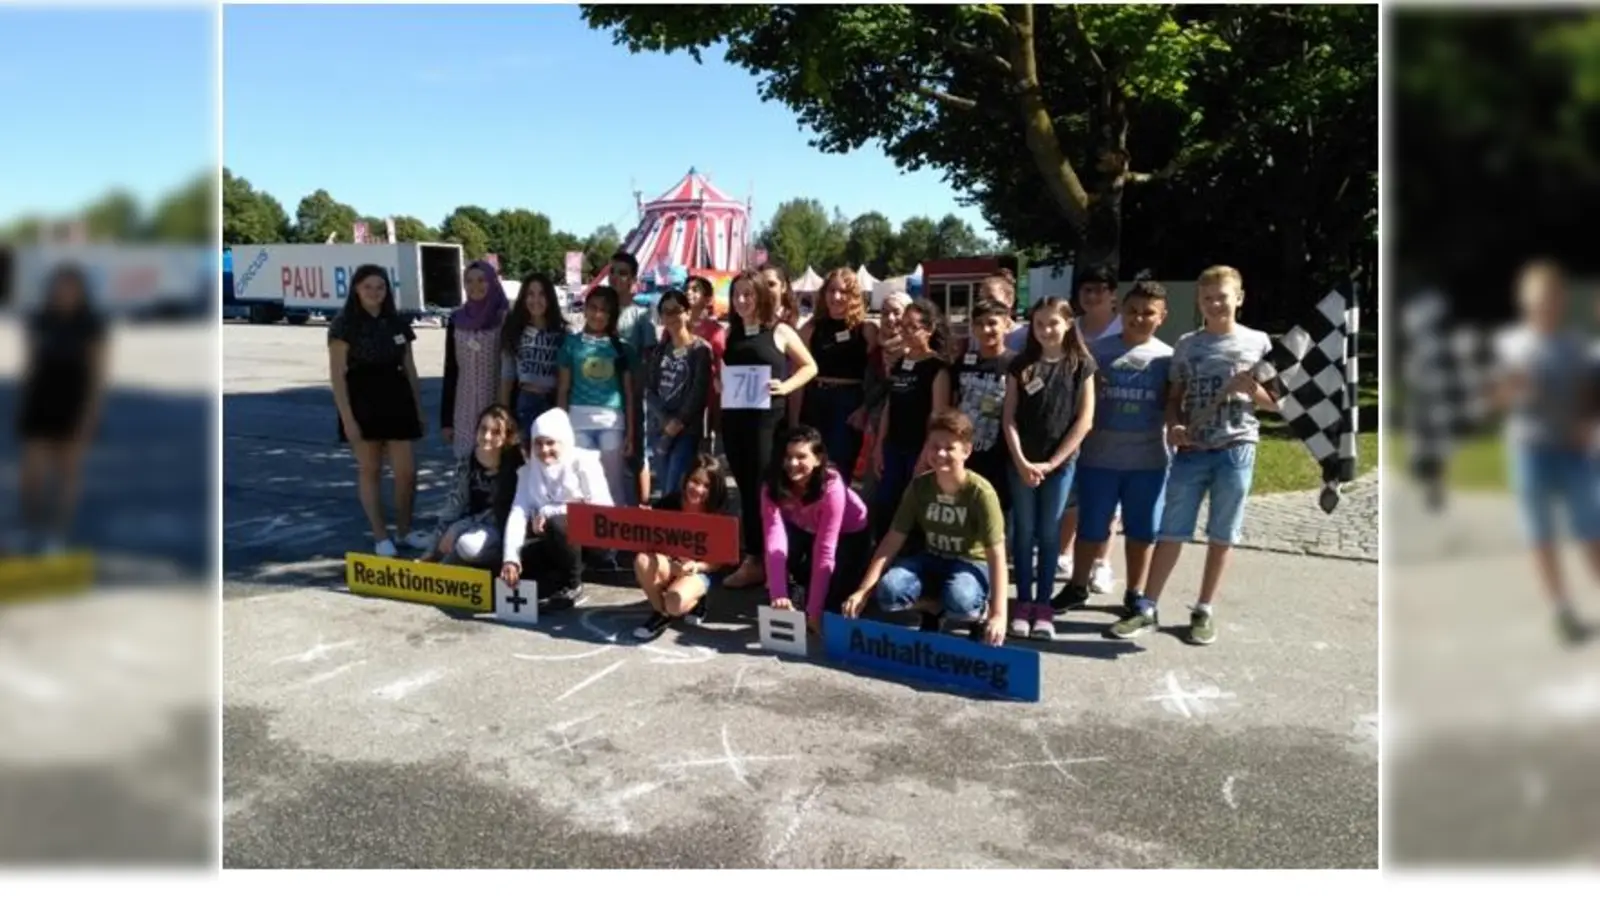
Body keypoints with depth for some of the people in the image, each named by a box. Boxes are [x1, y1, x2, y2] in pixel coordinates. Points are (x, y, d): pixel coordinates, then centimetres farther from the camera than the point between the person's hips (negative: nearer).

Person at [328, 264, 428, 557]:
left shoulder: (398, 323, 9)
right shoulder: (344, 325, -5)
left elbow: (409, 369, 14)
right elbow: (337, 375, -8)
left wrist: (418, 408, 12)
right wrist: (347, 418, -14)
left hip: (397, 403, 4)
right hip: (363, 406, -4)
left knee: (407, 471, 2)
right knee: (370, 471, 4)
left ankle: (405, 531, 20)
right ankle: (381, 537, 13)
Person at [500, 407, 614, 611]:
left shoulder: (584, 462, -8)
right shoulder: (528, 471, 3)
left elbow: (602, 507, -18)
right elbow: (518, 514, -9)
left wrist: (548, 513, -21)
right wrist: (510, 558, -24)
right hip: (553, 543, 4)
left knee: (556, 524, -33)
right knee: (521, 553, -25)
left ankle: (572, 586, -12)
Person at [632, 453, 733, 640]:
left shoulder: (722, 515, -13)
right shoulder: (668, 504, -8)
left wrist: (697, 566, -29)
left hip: (699, 572, -3)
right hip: (669, 565, 3)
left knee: (675, 604, -34)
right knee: (643, 561, -32)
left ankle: (694, 601, 6)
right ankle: (661, 612, -6)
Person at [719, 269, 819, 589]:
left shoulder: (780, 331, 0)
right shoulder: (730, 333, 12)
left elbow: (810, 366, 4)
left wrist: (786, 386, -10)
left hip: (767, 418, -5)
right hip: (733, 418, 5)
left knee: (761, 488, -3)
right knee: (745, 488, 9)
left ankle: (756, 560, 4)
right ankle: (753, 557, 16)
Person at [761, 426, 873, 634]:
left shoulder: (832, 487, -37)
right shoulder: (773, 487, -28)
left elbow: (825, 550, -38)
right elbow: (774, 541, -38)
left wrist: (814, 609, -40)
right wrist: (778, 594, -49)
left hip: (850, 535, -3)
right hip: (806, 530, 3)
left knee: (829, 603, -24)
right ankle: (783, 608, -8)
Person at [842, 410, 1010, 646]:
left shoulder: (980, 493, -22)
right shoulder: (919, 486, -10)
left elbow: (996, 555, -24)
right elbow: (892, 540, -10)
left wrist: (998, 615, -34)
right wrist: (863, 590, -19)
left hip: (971, 564, -4)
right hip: (932, 559, 4)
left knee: (960, 603, -39)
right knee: (888, 592, -27)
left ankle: (980, 614, -2)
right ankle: (934, 609, 4)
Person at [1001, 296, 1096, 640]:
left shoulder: (1081, 365, 0)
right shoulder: (1020, 365, 2)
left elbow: (1084, 420, -4)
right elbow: (1009, 417, 0)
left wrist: (1052, 462, -9)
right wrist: (1021, 461, -11)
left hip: (1061, 462, -1)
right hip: (1022, 462, 1)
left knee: (1049, 533, 5)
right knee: (1024, 532, 5)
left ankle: (1044, 605, 12)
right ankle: (1024, 603, 13)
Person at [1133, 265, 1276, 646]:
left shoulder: (1257, 343, 4)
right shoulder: (1187, 345, 7)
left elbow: (1275, 403, 8)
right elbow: (1174, 398, 11)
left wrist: (1251, 389, -12)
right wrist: (1173, 427, -9)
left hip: (1236, 450, -1)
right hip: (1191, 451, 1)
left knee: (1221, 537, 7)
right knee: (1171, 533, 2)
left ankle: (1204, 611, 19)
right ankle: (1148, 610, 9)